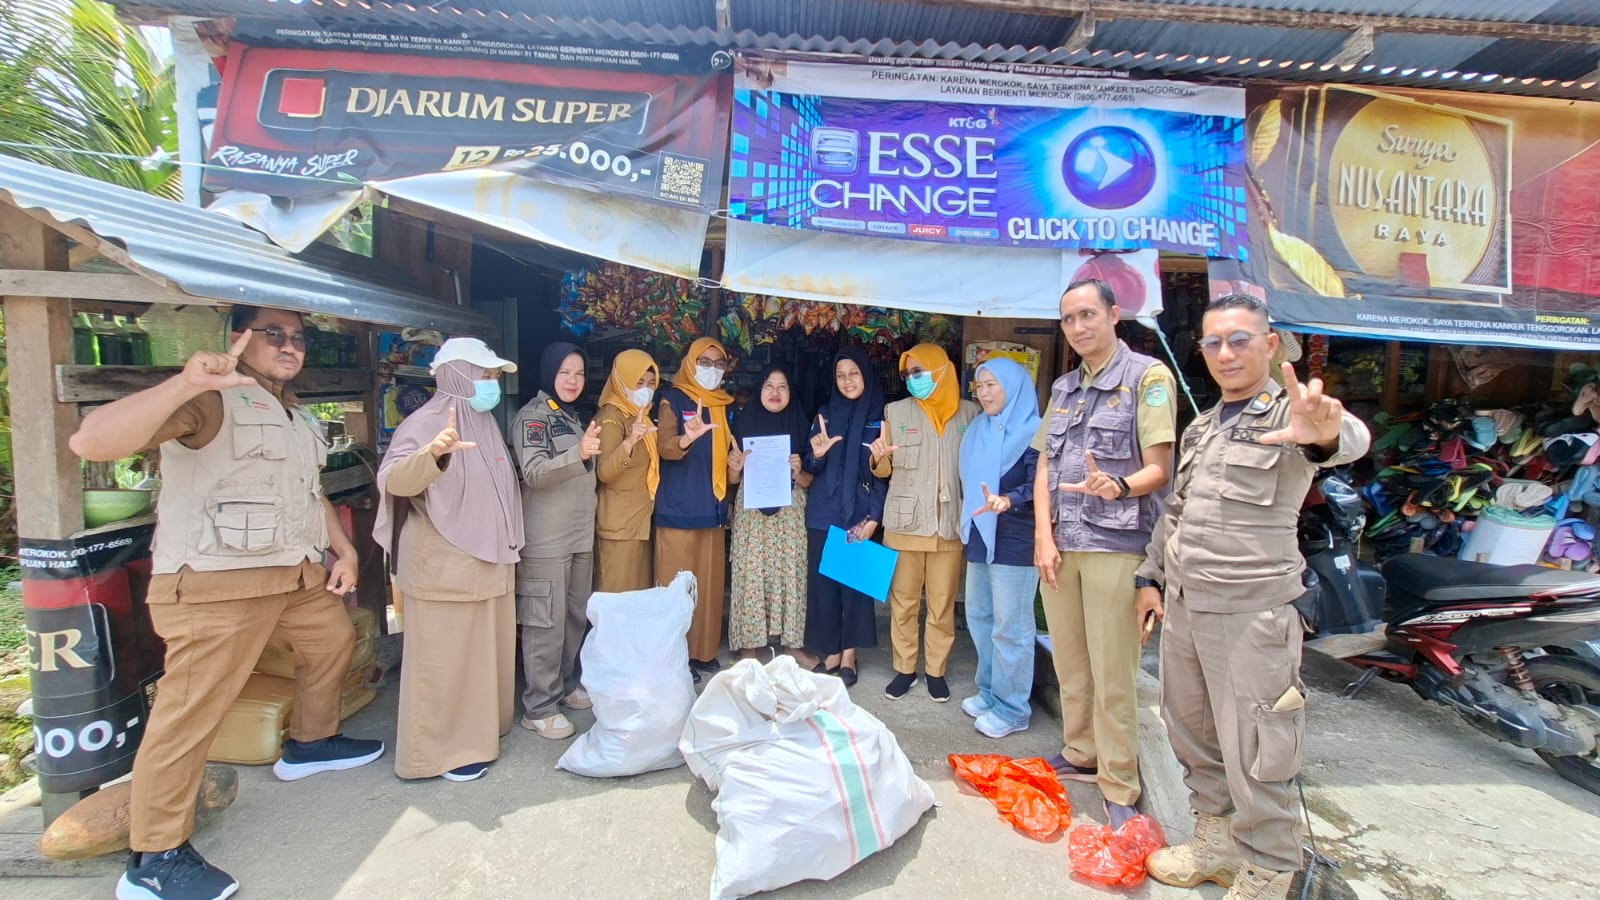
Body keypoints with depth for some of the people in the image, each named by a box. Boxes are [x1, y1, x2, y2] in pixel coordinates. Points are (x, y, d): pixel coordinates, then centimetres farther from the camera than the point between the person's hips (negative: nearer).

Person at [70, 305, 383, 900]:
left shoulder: (294, 414, 16)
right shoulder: (210, 400, -14)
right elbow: (90, 442, -27)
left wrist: (344, 550, 17)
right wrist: (187, 383, -40)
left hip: (296, 571, 9)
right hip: (216, 581, -9)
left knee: (334, 640, 23)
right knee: (192, 710, -4)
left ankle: (309, 744, 44)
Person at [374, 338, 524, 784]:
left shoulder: (486, 424, 11)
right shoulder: (425, 423, -14)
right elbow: (393, 482, -30)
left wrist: (508, 549, 23)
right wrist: (433, 453, -48)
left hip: (490, 564, 8)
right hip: (445, 567, -8)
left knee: (485, 653, 17)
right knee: (445, 660, 1)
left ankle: (479, 730, 32)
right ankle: (441, 750, 15)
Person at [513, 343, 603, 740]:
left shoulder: (572, 416, 17)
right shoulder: (532, 415, -7)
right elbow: (534, 473, -22)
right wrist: (578, 454, -34)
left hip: (581, 532, 8)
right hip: (546, 538, -8)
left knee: (577, 615, 13)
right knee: (547, 621, -5)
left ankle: (565, 686, 27)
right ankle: (539, 707, 5)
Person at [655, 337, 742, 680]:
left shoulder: (725, 405, 16)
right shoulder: (673, 399, -3)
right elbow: (665, 446, -19)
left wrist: (737, 464, 2)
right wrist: (688, 437, -40)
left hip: (713, 509, 6)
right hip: (679, 509, -6)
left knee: (710, 583, 10)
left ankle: (704, 651, 22)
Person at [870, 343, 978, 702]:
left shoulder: (970, 412, 3)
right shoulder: (896, 412, 4)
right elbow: (884, 470, 6)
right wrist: (878, 458, -16)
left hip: (950, 523, 0)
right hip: (905, 521, 0)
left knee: (942, 603, 8)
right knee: (903, 600, 7)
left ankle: (936, 670, 23)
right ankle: (904, 668, 22)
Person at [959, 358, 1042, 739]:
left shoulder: (1032, 430, -9)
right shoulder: (978, 430, 15)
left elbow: (1038, 485, -18)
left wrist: (1007, 501, -34)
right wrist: (969, 520, 14)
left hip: (1014, 541, -8)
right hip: (979, 536, 8)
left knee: (1010, 626, -2)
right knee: (979, 616, 14)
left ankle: (1012, 709, 11)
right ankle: (989, 692, 28)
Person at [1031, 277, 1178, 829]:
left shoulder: (1148, 377, -2)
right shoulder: (1062, 388, 17)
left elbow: (1159, 470, -8)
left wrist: (1119, 486, -29)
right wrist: (1043, 535, 2)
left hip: (1117, 545, -5)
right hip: (1059, 544, 6)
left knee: (1112, 674, -1)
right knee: (1069, 665, 14)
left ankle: (1119, 788, 13)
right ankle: (1079, 757, 31)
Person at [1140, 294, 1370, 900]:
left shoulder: (1290, 414, -9)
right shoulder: (1200, 427, 15)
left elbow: (1350, 439, -32)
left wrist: (1327, 434, -55)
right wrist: (1151, 576, 18)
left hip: (1251, 615, -7)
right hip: (1181, 605, 7)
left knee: (1253, 754, 2)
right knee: (1192, 733, 18)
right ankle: (1215, 842, 37)